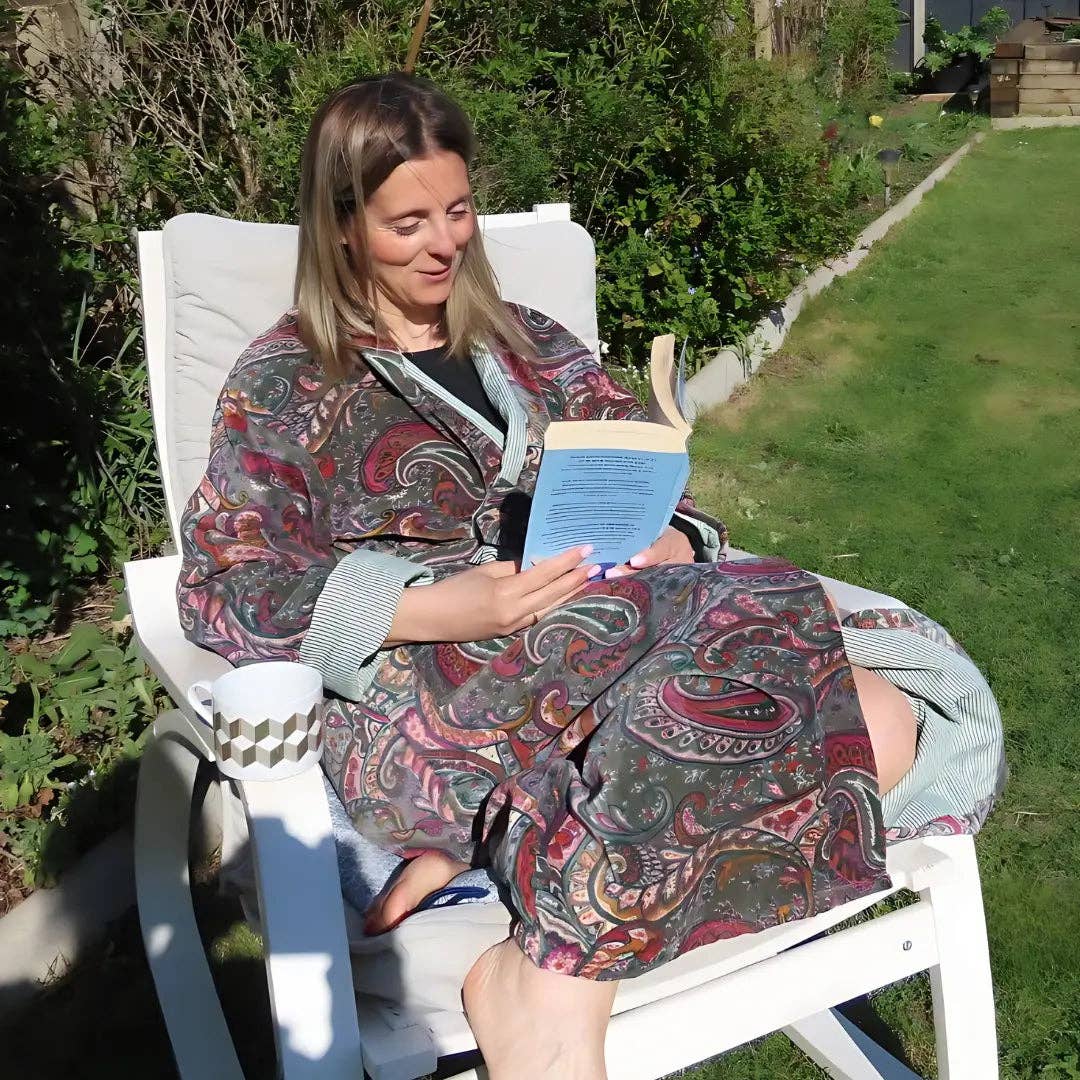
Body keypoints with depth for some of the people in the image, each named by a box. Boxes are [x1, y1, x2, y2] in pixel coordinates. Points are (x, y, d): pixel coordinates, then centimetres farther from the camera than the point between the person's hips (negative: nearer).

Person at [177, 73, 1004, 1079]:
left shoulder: (527, 345, 21)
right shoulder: (283, 382, 7)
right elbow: (219, 583, -5)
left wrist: (669, 543, -7)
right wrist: (434, 609, -19)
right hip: (418, 688, -5)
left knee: (878, 725, -22)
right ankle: (553, 995, -27)